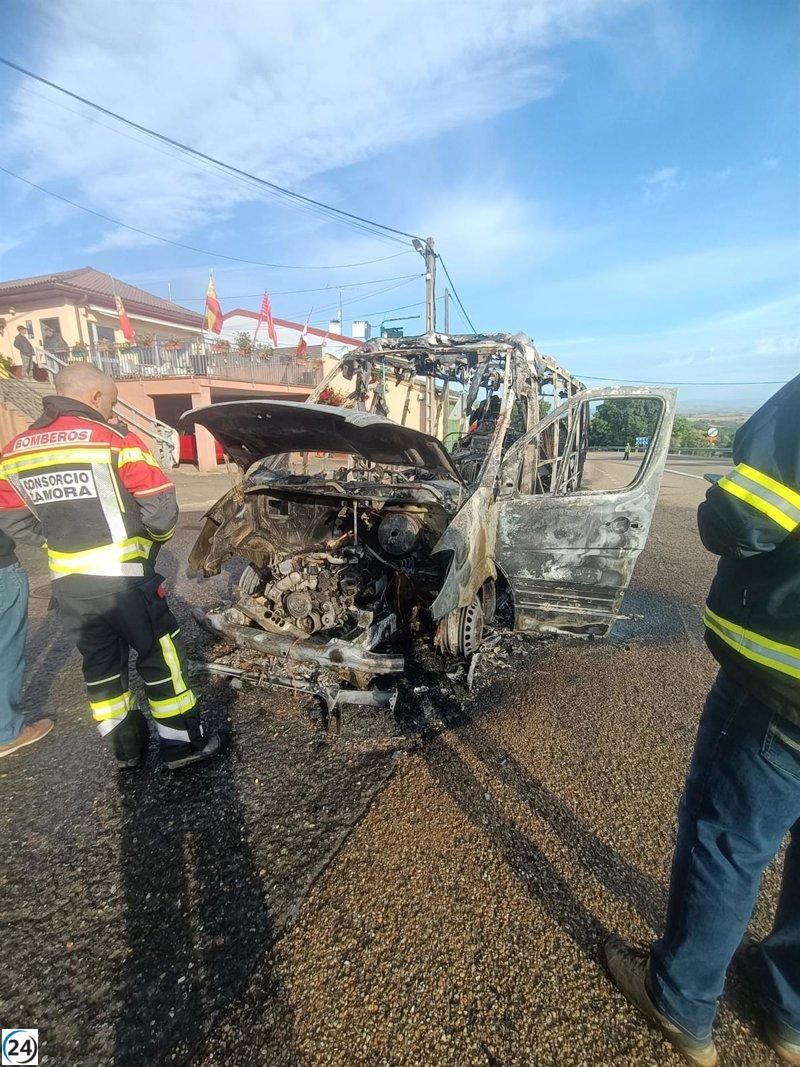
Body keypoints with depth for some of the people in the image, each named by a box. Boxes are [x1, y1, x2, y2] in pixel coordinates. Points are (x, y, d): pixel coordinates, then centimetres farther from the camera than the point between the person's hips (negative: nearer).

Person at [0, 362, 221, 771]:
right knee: (161, 655, 8)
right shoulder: (115, 439, -13)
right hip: (124, 579, -6)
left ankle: (125, 746, 34)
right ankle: (181, 743, 19)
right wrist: (158, 535, 4)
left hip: (68, 584, 6)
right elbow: (160, 504, -16)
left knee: (100, 663, 19)